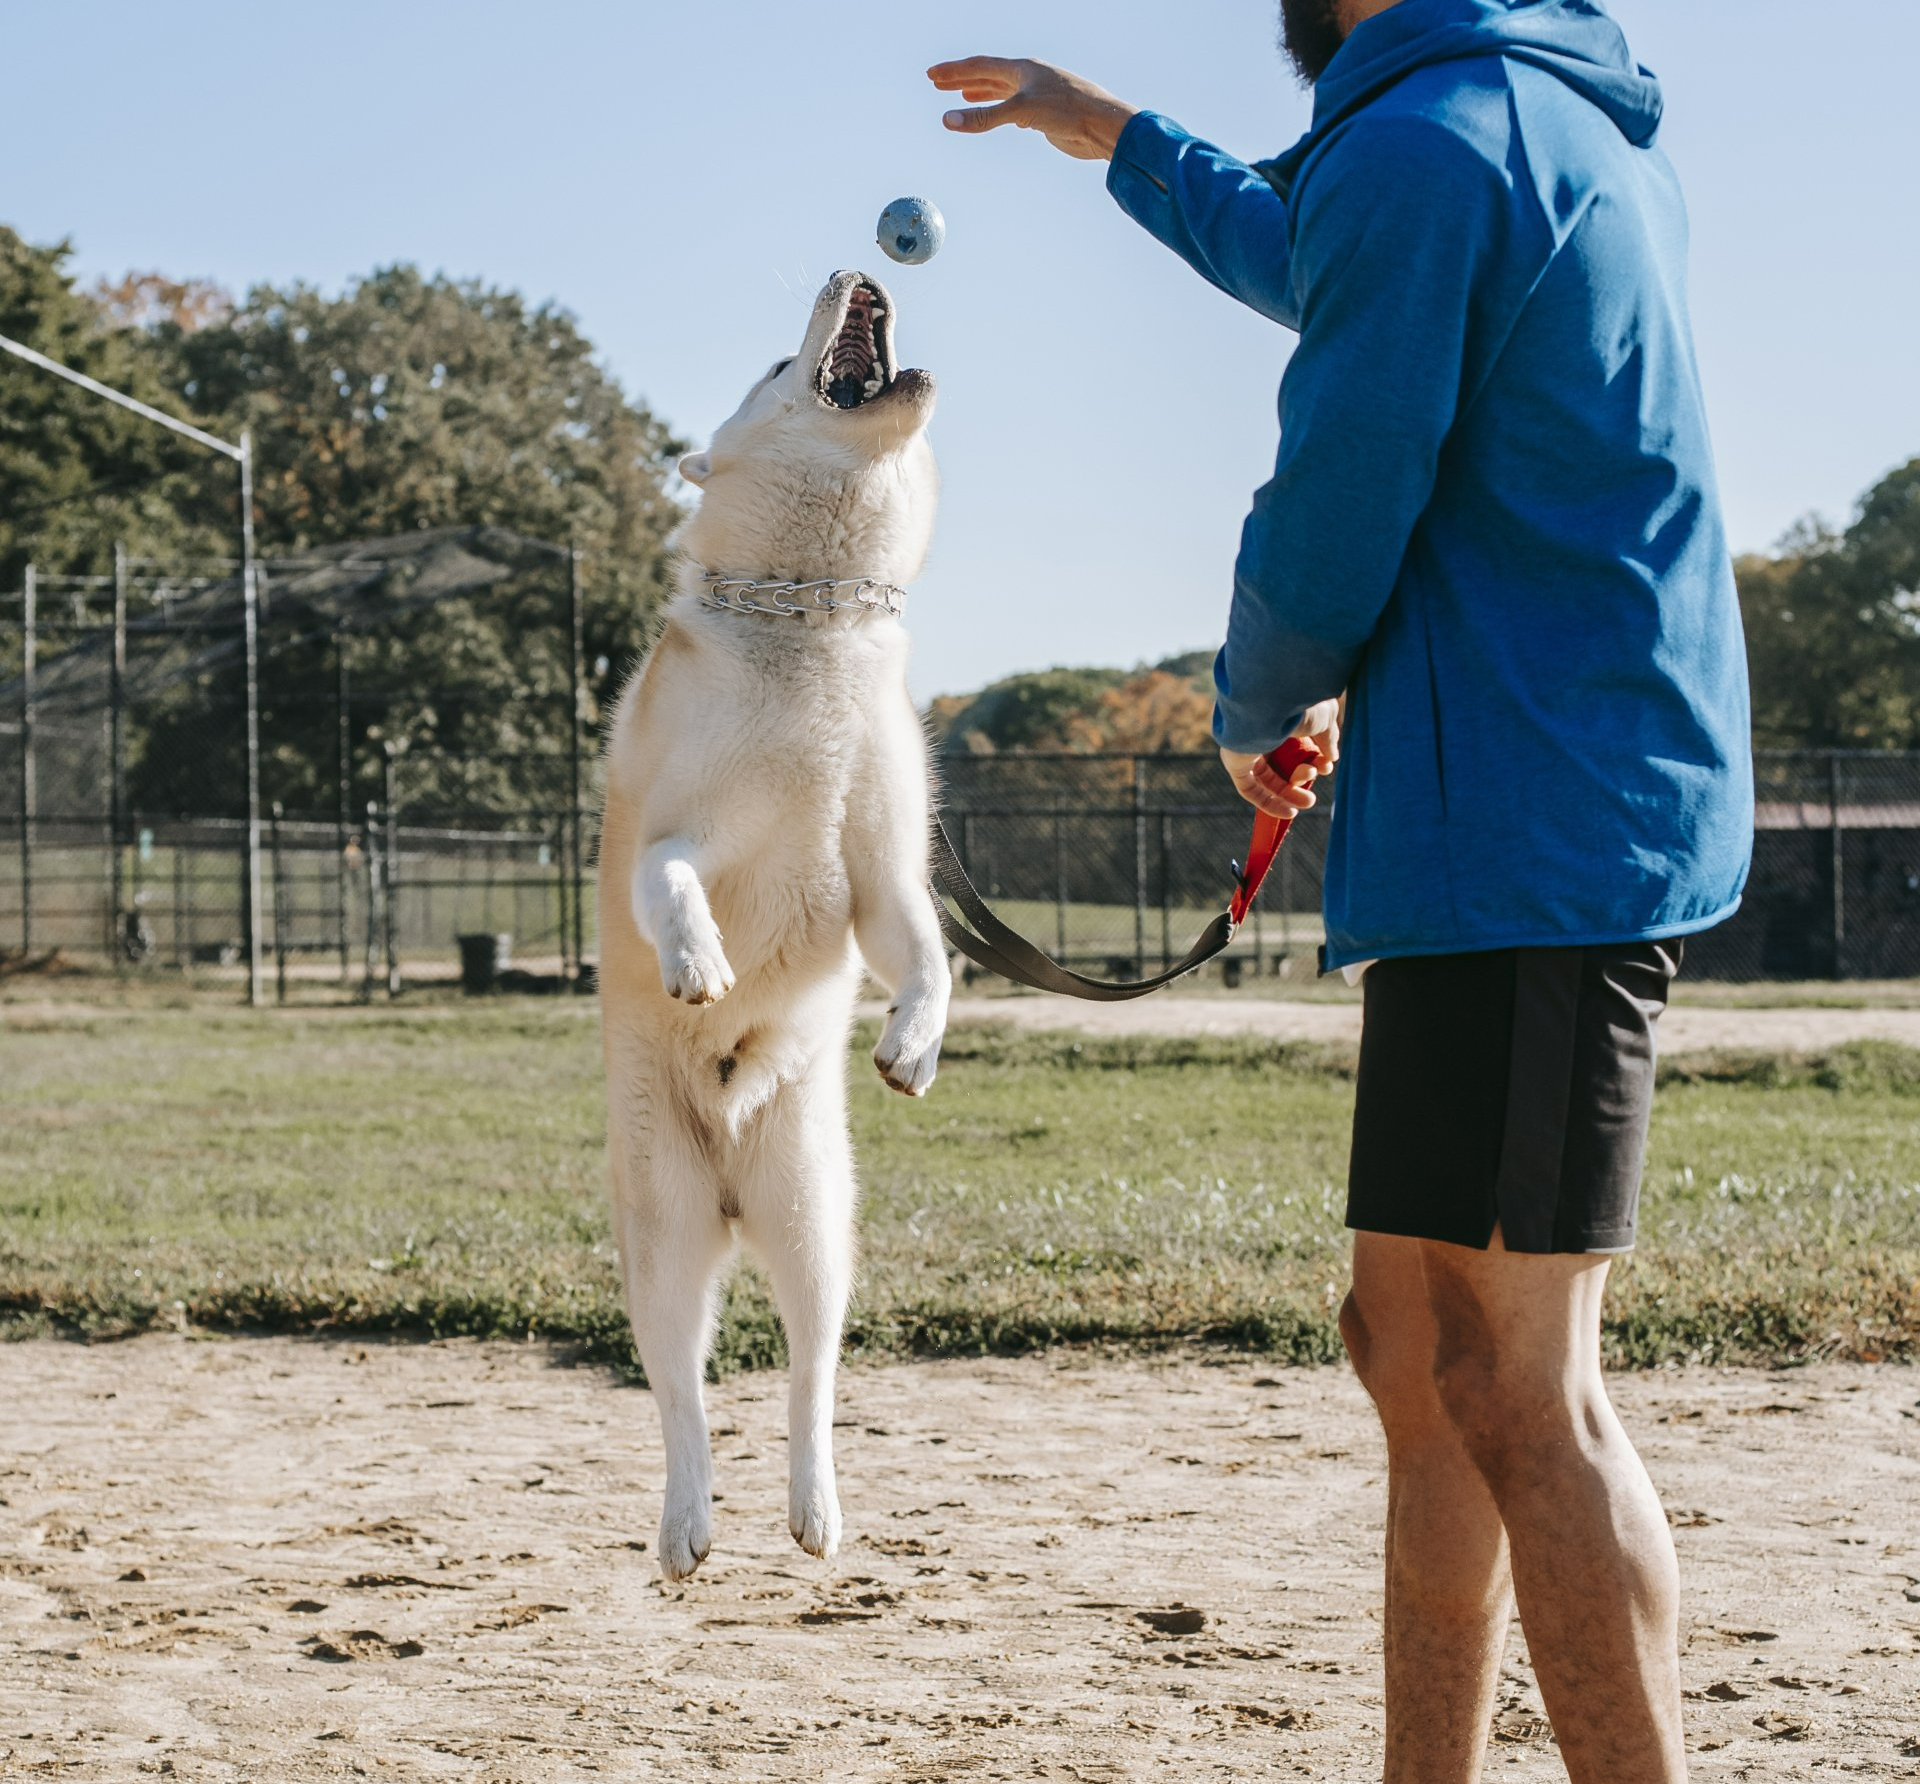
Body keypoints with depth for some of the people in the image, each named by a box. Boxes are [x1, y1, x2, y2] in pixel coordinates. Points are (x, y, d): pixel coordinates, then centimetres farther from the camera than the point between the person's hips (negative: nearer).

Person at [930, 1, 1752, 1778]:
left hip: (1521, 844, -10)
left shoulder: (1419, 146, -13)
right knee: (1416, 1344, 14)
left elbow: (1327, 543, -12)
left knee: (1517, 1384, -10)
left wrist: (1258, 714, 9)